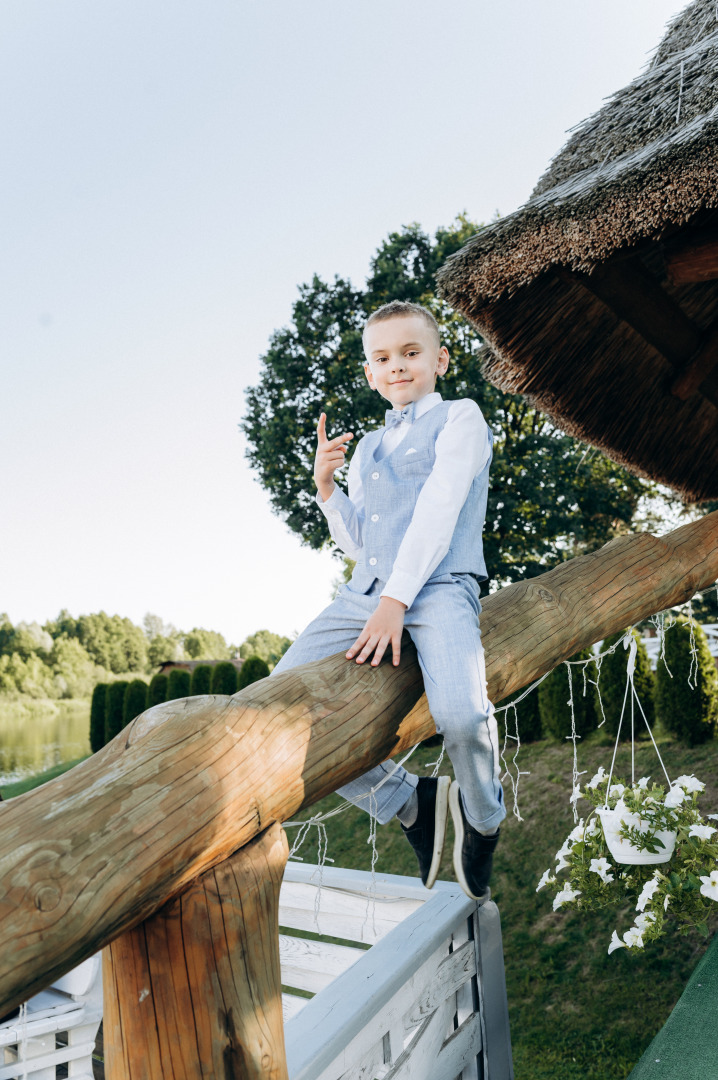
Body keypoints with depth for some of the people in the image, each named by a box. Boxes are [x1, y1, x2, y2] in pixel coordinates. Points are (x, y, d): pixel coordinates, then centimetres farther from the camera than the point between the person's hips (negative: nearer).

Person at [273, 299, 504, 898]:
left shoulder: (460, 417, 6)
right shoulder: (366, 448, 25)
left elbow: (438, 510, -8)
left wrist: (396, 602, -18)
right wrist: (326, 485, 7)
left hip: (438, 587, -6)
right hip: (365, 593, 7)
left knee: (460, 713, -33)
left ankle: (482, 818, 5)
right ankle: (412, 801, 7)